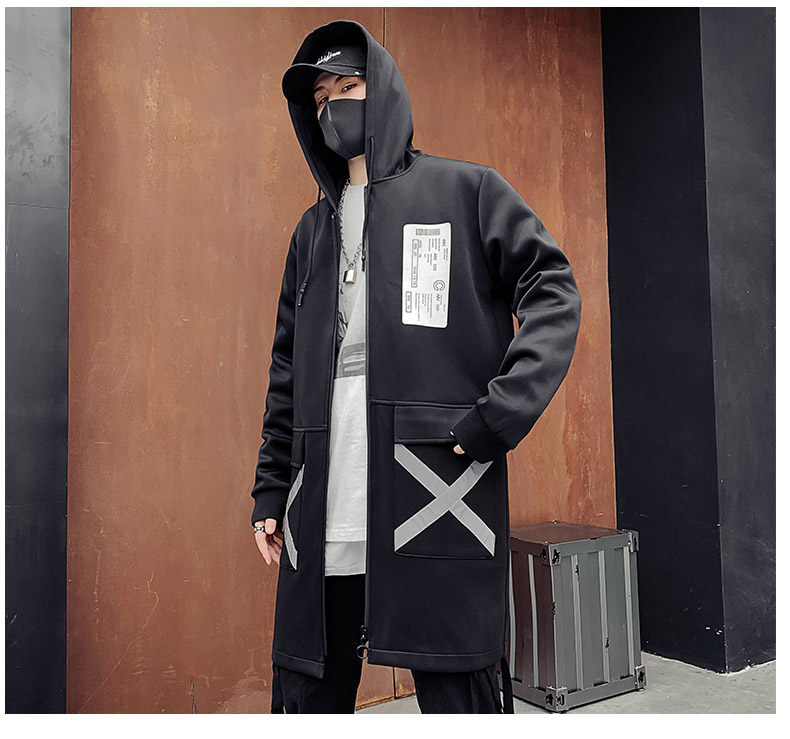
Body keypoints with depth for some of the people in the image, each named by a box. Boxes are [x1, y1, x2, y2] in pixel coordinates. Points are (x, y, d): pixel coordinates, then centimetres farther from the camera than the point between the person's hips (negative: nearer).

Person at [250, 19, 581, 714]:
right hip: (323, 524, 5)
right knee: (305, 696, 12)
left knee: (457, 698, 2)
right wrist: (270, 491, 15)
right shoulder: (314, 228, 21)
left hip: (439, 502, -4)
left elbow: (553, 290, 1)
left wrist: (500, 414, -12)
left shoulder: (468, 190, 8)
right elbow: (287, 372, 20)